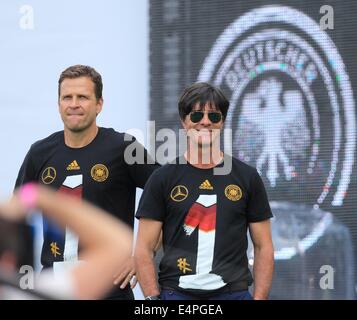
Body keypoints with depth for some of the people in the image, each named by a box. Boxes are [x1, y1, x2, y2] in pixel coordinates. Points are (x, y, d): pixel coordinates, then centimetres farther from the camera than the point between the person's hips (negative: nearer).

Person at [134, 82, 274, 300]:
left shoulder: (246, 177, 8)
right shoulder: (163, 178, 5)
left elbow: (263, 247, 8)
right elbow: (144, 249, 3)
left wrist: (260, 297, -3)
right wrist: (153, 298, -8)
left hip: (233, 292, 1)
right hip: (176, 293, -1)